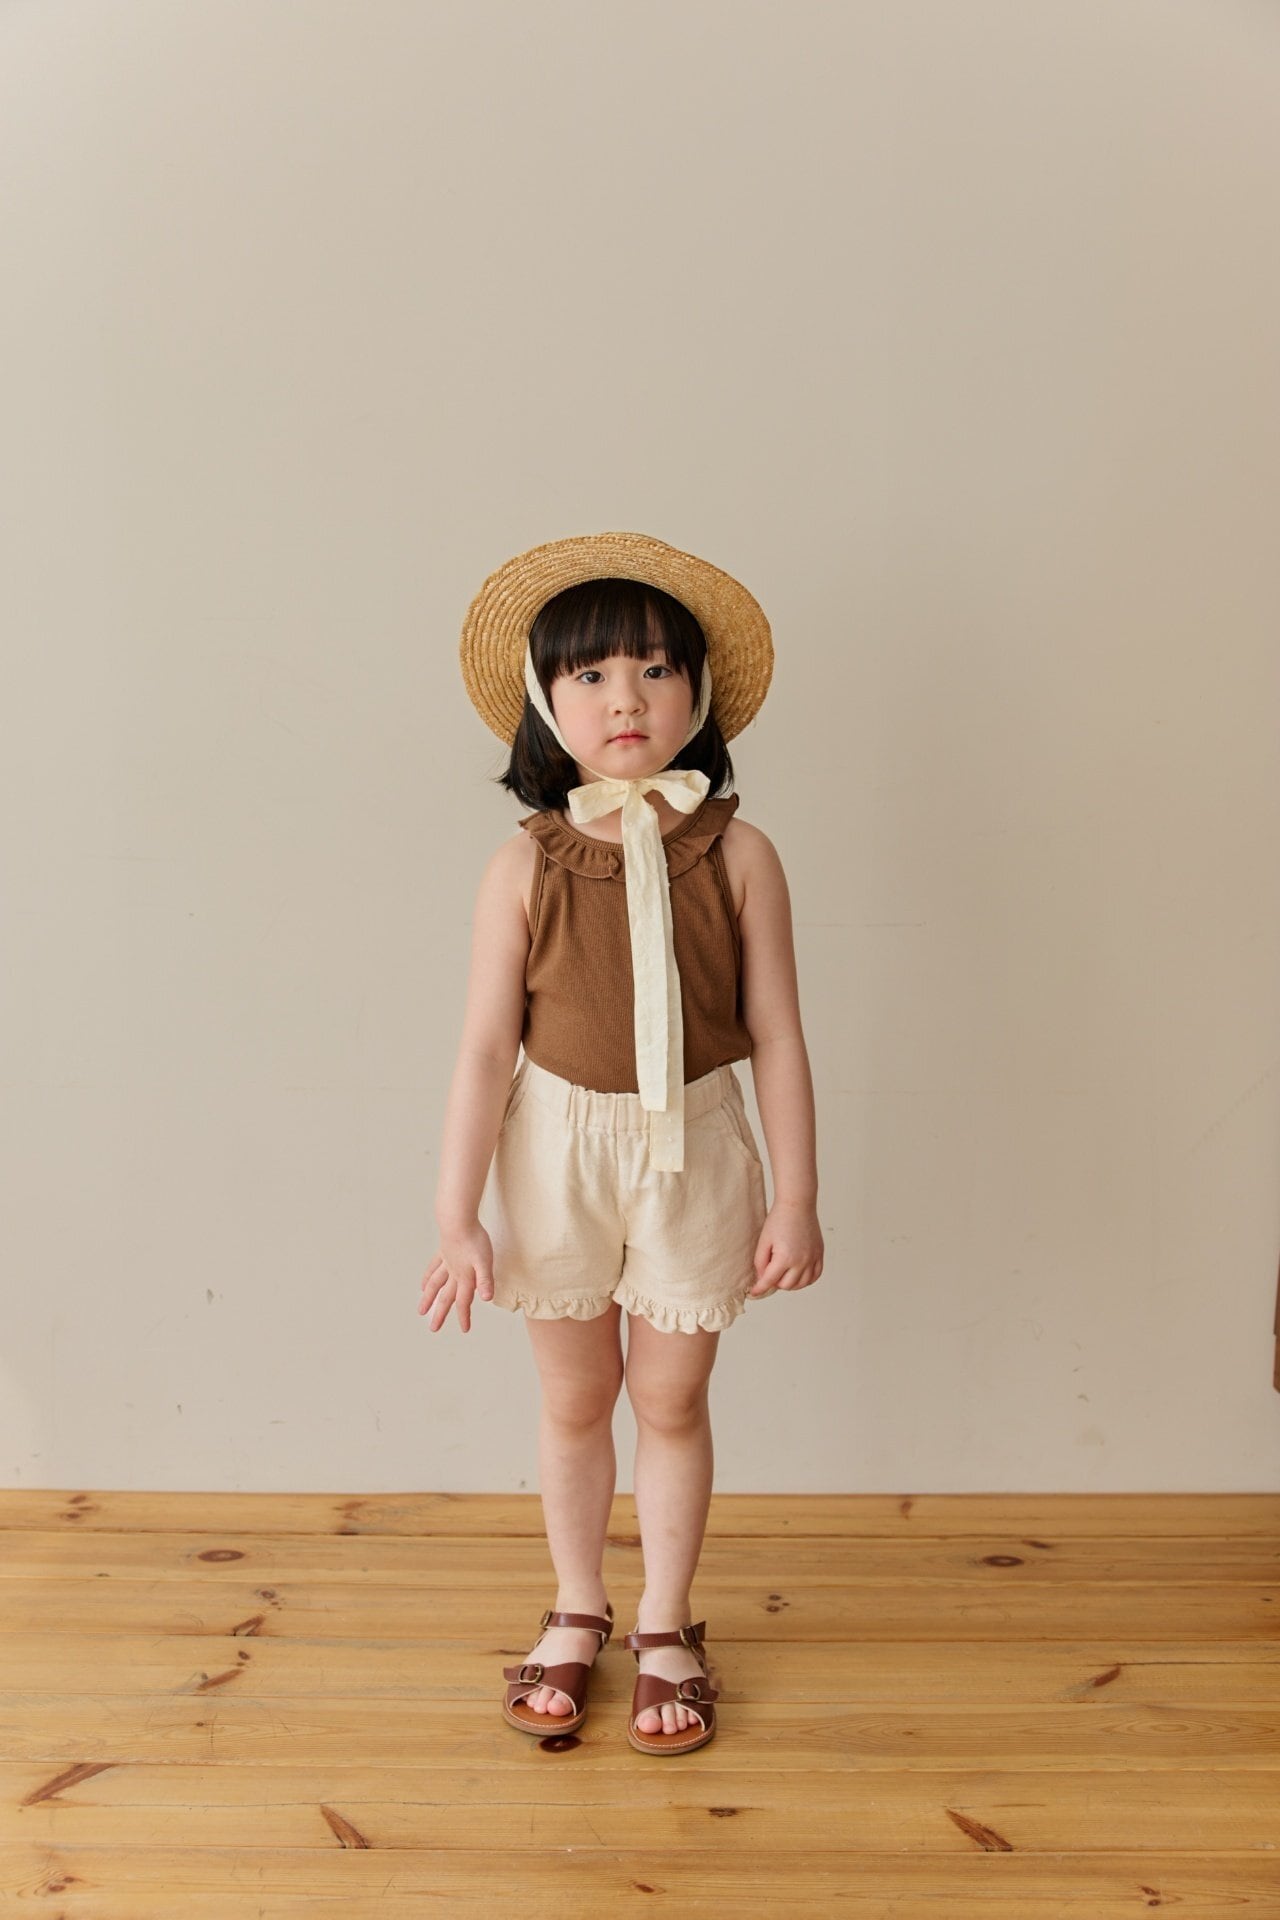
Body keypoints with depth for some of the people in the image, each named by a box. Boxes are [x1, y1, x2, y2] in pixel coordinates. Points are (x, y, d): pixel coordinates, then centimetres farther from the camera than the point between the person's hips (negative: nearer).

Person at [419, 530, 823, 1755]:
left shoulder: (737, 855, -9)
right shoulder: (525, 866, -10)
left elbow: (776, 1038, -6)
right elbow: (486, 1049, -9)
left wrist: (795, 1198, -4)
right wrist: (459, 1217, -9)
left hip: (693, 1152, 0)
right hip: (558, 1151, 1)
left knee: (671, 1398, 13)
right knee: (574, 1397, 16)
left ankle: (665, 1629, 33)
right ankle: (577, 1614, 38)